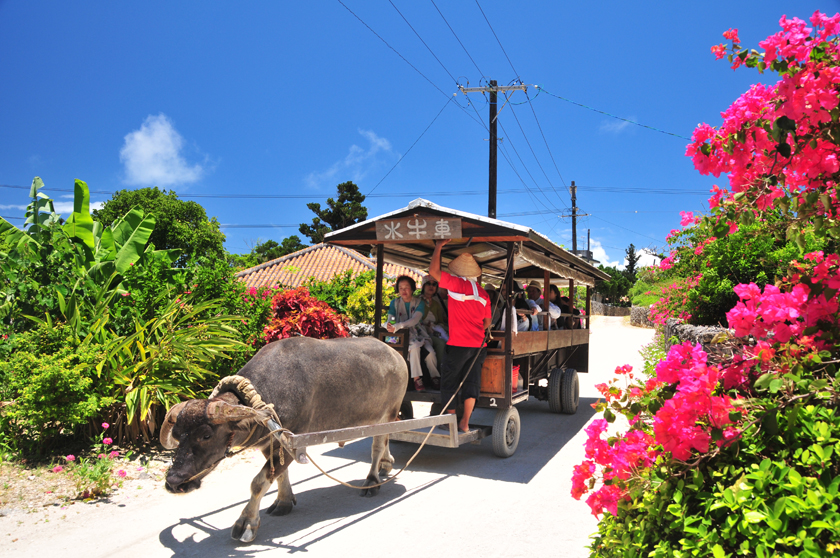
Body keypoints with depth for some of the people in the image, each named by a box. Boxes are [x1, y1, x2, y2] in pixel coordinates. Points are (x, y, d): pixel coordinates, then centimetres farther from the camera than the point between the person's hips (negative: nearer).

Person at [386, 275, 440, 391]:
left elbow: (414, 320, -16)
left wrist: (397, 326, -33)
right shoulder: (395, 303, 6)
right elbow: (390, 320, -3)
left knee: (430, 351, -26)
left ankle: (435, 377, -4)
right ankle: (417, 378, -27)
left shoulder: (419, 303, 1)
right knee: (415, 346, -33)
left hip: (418, 333, 1)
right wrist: (389, 326, -30)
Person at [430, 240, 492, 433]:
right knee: (471, 382, 9)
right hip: (479, 345, 6)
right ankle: (465, 423, 11)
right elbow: (487, 322, 17)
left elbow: (433, 270, -10)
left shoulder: (457, 283, -9)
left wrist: (438, 246, -1)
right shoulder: (483, 293, 10)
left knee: (449, 382, 9)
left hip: (458, 345, -6)